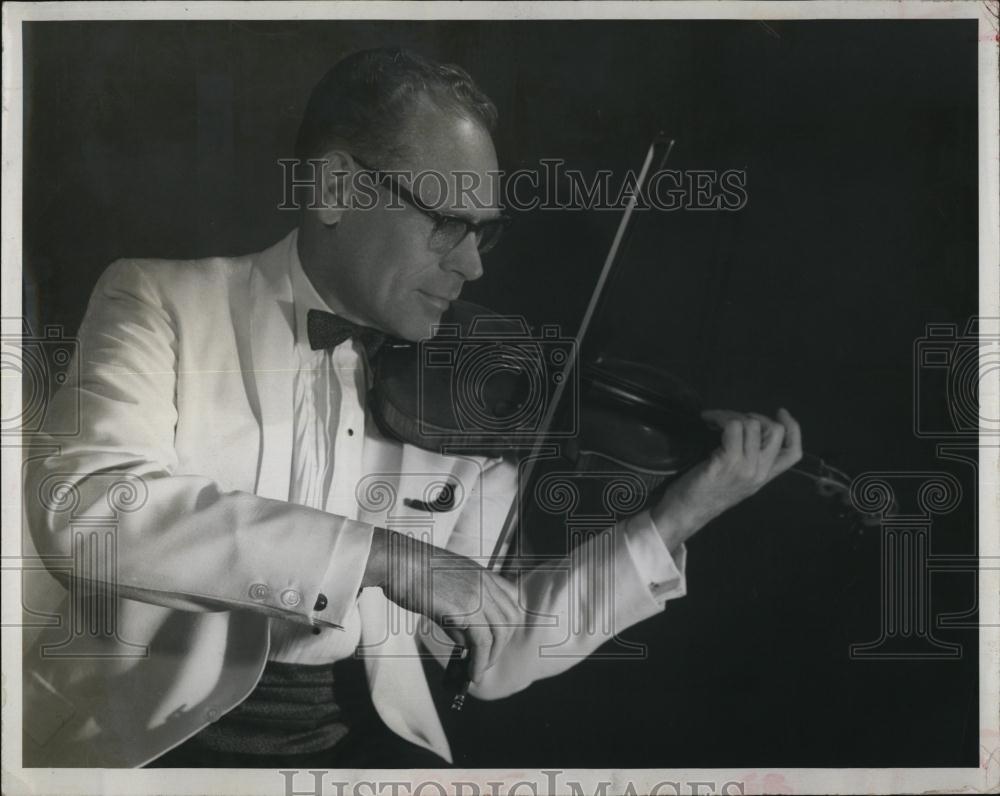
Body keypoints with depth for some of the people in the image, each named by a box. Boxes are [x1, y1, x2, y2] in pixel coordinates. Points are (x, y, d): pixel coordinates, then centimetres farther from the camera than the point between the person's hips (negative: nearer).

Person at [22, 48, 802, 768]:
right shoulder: (160, 300, 0)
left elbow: (496, 655, 10)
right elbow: (80, 505, -19)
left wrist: (679, 516, 1)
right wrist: (382, 554, -24)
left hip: (355, 733, 3)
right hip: (145, 731, -2)